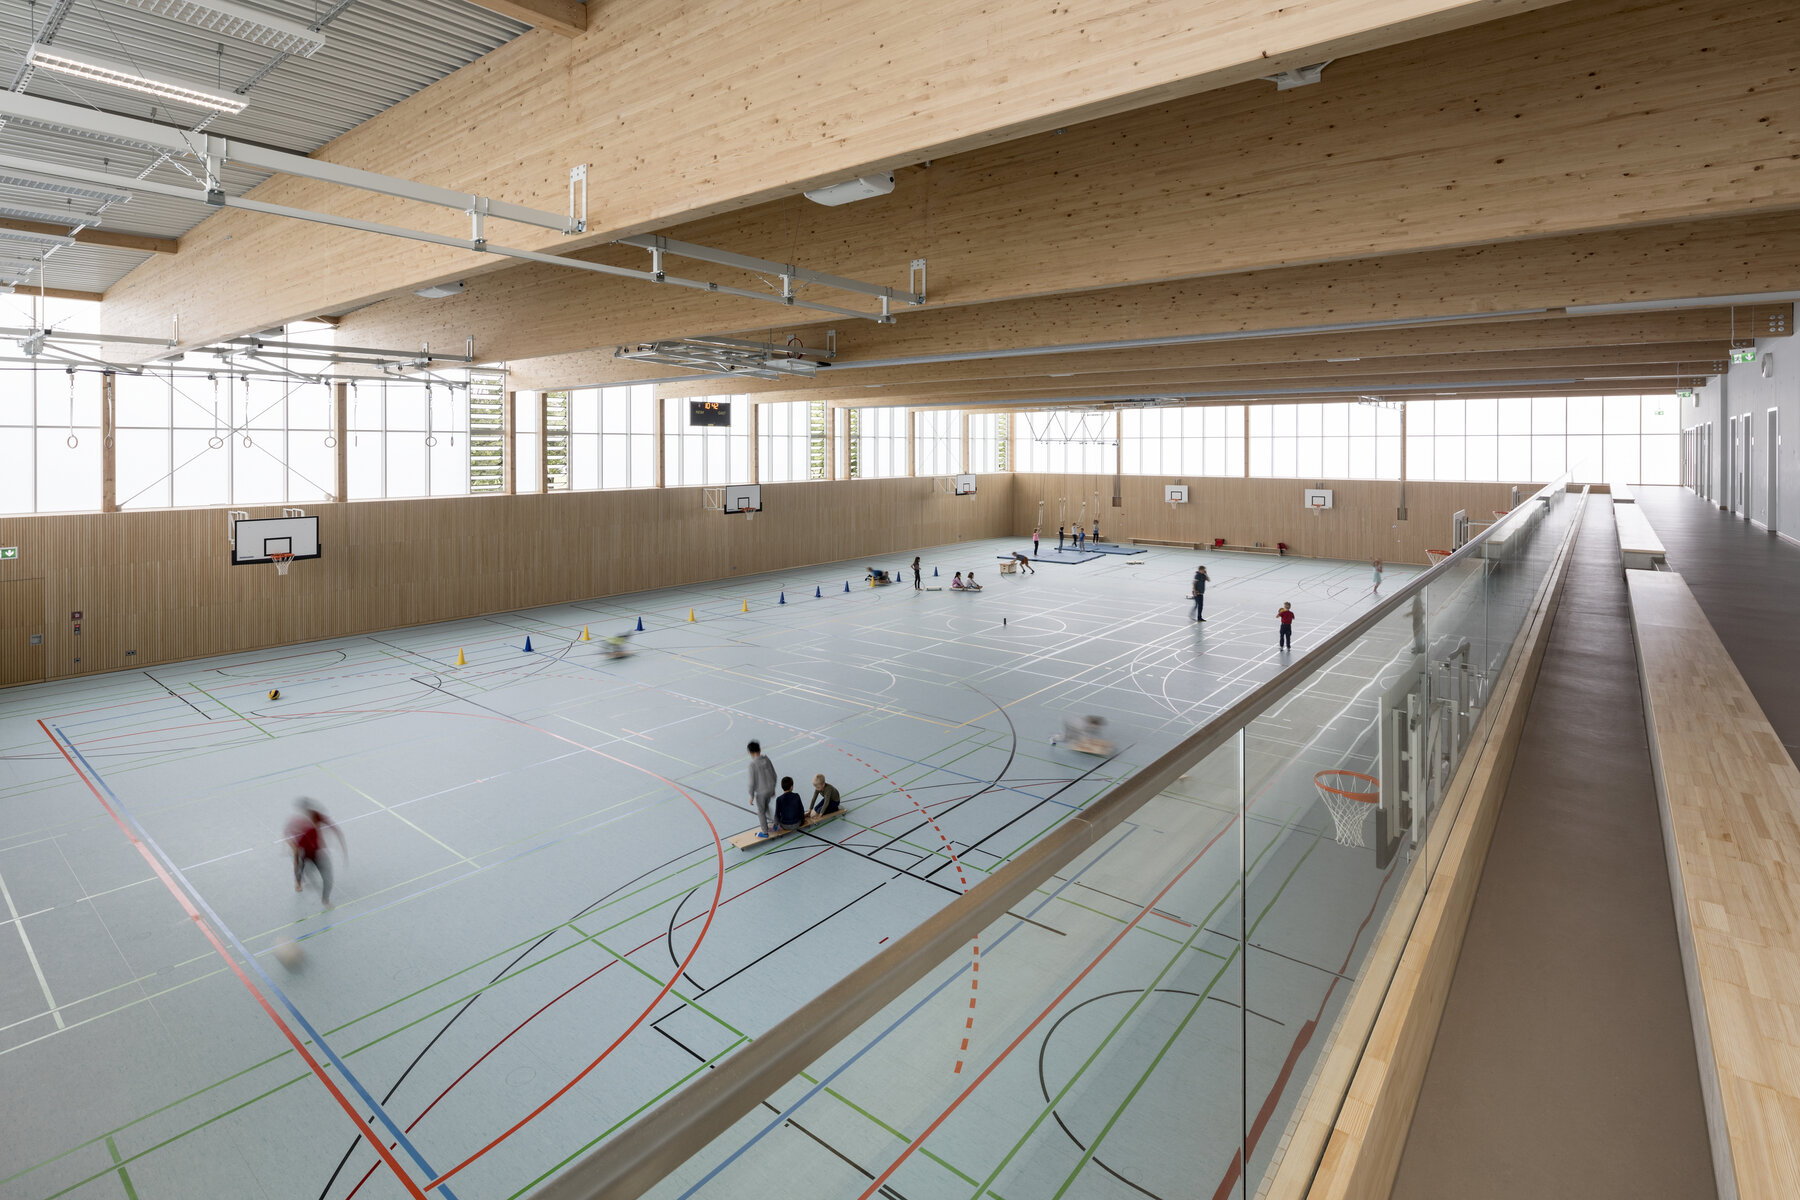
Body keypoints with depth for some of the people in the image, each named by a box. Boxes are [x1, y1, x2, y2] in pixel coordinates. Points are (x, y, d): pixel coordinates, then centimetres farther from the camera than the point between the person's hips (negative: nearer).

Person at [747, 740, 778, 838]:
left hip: (760, 792, -5)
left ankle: (764, 832, 25)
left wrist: (751, 796, -5)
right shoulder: (767, 760, -3)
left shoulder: (753, 764, -19)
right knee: (766, 807, 29)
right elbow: (774, 776, 5)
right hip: (770, 789, 5)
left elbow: (752, 782, -16)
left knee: (761, 812, 14)